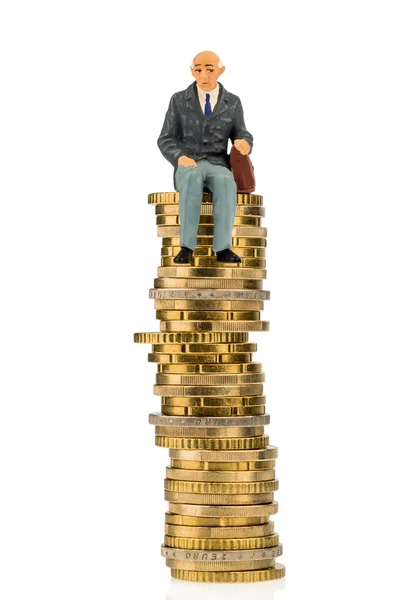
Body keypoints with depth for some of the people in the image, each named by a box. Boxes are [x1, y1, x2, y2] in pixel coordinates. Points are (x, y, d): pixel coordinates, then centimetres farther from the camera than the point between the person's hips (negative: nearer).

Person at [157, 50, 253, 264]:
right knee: (193, 177, -40)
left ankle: (222, 248, -42)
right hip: (188, 167, -1)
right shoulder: (179, 100, 4)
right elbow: (166, 141, 2)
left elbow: (241, 137, 6)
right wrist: (179, 157, -21)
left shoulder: (232, 102, 8)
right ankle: (187, 247, -42)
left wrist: (244, 143, -21)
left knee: (225, 181, -39)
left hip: (218, 168, 1)